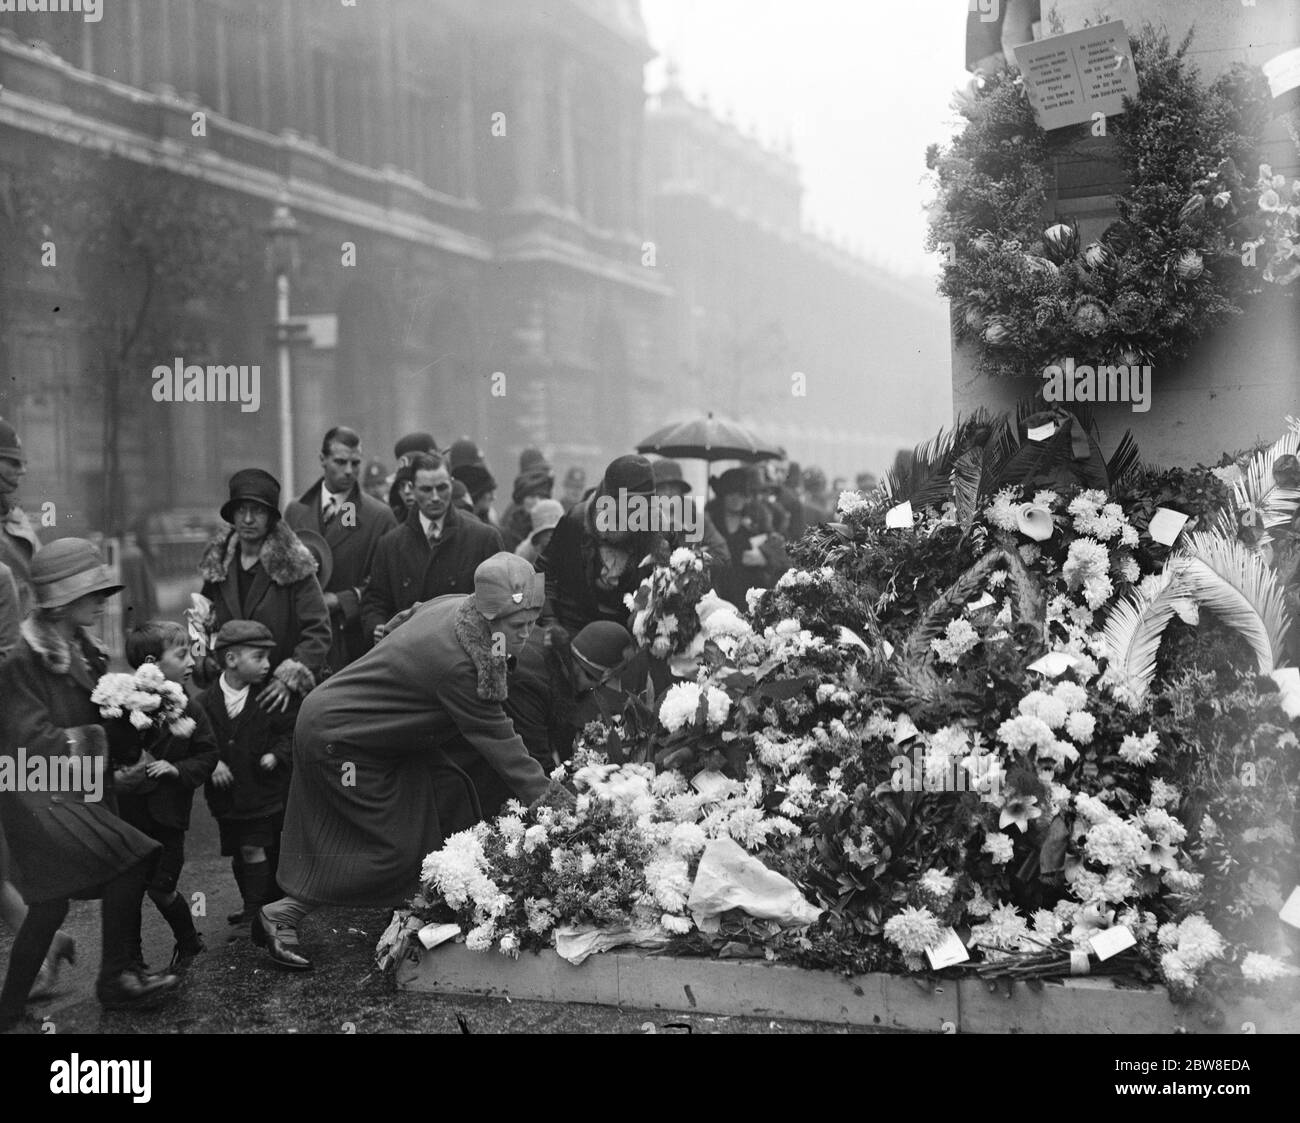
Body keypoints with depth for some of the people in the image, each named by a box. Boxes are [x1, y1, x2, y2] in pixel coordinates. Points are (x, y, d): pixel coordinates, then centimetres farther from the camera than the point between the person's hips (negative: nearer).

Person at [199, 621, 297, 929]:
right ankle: (251, 904, 31)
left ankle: (257, 907, 9)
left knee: (254, 849, -4)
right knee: (238, 854, 14)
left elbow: (293, 730, -2)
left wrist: (277, 754, -15)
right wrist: (212, 763, -15)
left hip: (264, 791, -3)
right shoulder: (207, 702, -5)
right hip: (227, 795, 3)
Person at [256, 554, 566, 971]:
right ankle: (280, 918, 7)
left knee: (448, 795, 4)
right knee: (392, 846, -3)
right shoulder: (457, 662, -32)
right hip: (337, 739, -10)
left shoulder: (454, 607, -6)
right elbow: (495, 739, -26)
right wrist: (546, 798, -20)